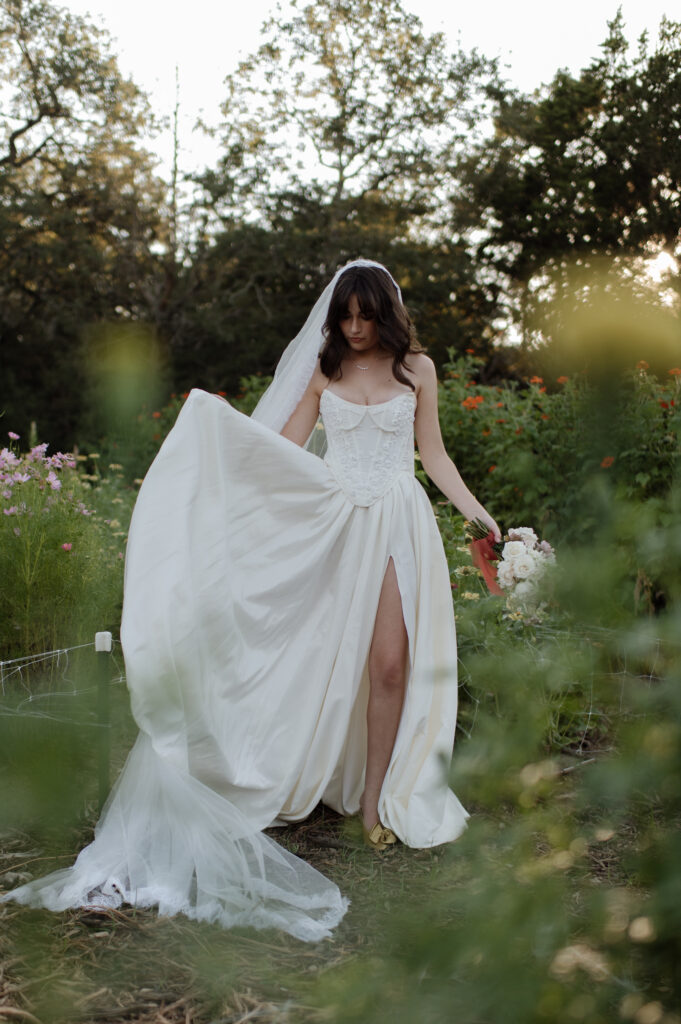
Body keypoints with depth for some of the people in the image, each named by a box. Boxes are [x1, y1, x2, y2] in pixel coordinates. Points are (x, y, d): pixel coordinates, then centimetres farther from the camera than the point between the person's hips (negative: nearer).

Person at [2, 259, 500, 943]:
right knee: (332, 656, -1)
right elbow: (284, 444, 8)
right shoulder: (323, 369, 9)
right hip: (334, 523, 1)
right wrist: (220, 422, -3)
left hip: (397, 521, -1)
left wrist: (474, 509, 4)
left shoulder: (416, 368, 8)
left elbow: (433, 454, 11)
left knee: (391, 661, -6)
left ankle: (374, 796, 6)